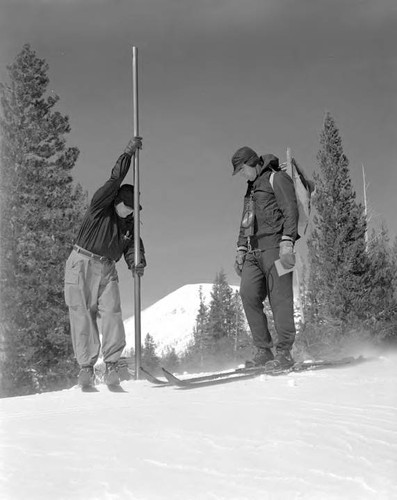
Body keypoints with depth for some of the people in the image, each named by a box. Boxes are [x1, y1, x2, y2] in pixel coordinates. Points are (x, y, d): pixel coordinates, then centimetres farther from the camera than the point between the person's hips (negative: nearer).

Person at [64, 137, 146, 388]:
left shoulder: (130, 223, 8)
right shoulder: (100, 206, -7)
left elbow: (133, 247, -2)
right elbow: (114, 180, -21)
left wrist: (137, 264, -24)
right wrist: (128, 154, -25)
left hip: (107, 269, 4)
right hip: (81, 265, -4)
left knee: (112, 312, -11)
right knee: (82, 315, -6)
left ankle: (112, 363, -11)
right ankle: (86, 366, -4)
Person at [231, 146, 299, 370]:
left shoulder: (277, 178, 1)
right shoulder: (252, 188, 26)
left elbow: (291, 210, -9)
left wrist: (287, 242, -18)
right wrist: (241, 249, 20)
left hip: (274, 245, -8)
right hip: (254, 251, 8)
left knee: (280, 298, -8)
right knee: (249, 294, -5)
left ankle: (285, 353, -5)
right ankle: (263, 350, -1)